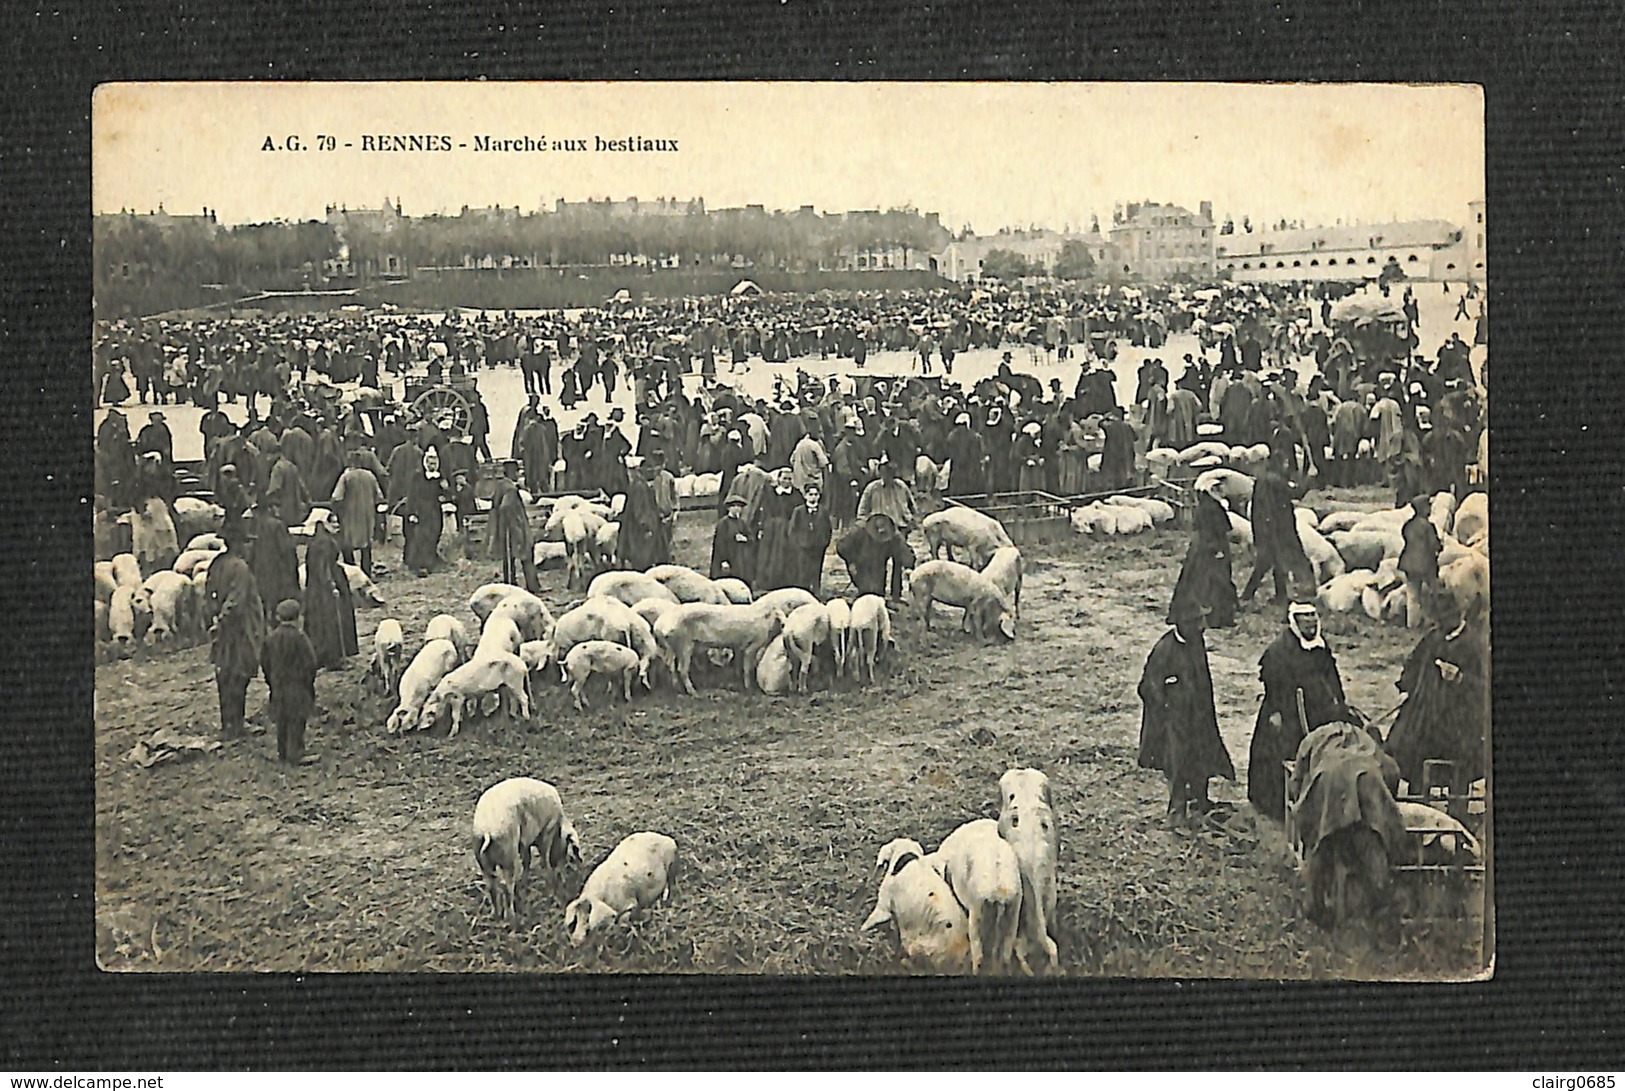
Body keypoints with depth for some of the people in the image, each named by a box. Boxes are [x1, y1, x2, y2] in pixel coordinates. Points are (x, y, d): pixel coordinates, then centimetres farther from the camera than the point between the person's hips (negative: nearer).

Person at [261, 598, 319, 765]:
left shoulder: (271, 638, -2)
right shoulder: (299, 637, -16)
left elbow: (264, 662, 7)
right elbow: (310, 663, -13)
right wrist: (309, 681, 2)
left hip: (278, 685, 4)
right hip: (297, 685, -4)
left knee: (281, 721, 14)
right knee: (296, 721, 1)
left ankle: (282, 753, 21)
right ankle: (295, 755, 1)